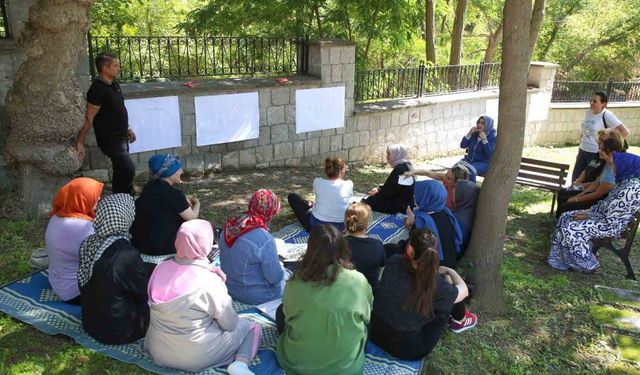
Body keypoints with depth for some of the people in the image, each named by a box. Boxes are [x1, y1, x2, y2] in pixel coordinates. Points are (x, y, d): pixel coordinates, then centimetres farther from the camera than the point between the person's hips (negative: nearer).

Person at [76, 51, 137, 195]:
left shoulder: (114, 85, 8)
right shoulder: (97, 89, -18)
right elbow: (89, 118, -18)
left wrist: (127, 129, 24)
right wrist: (80, 143, -17)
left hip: (121, 136, 9)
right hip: (110, 139, -9)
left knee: (121, 171, 16)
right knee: (128, 170, -17)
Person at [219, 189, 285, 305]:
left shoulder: (229, 226, -10)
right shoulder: (264, 239, -32)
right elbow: (275, 277, -23)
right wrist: (279, 267, -1)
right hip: (255, 296, -7)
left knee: (283, 274, 26)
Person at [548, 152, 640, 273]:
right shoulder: (626, 181, 5)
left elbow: (610, 220, -25)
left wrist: (588, 216, -12)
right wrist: (589, 210, 5)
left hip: (611, 226, -10)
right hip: (605, 215, 10)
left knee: (571, 229, -18)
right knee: (565, 218, 6)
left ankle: (585, 264, 1)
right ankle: (561, 255, 12)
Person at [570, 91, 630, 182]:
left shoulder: (607, 115, -15)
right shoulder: (588, 113, 5)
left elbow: (625, 132, -18)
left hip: (597, 154, -7)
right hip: (583, 151, 7)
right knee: (576, 178, 11)